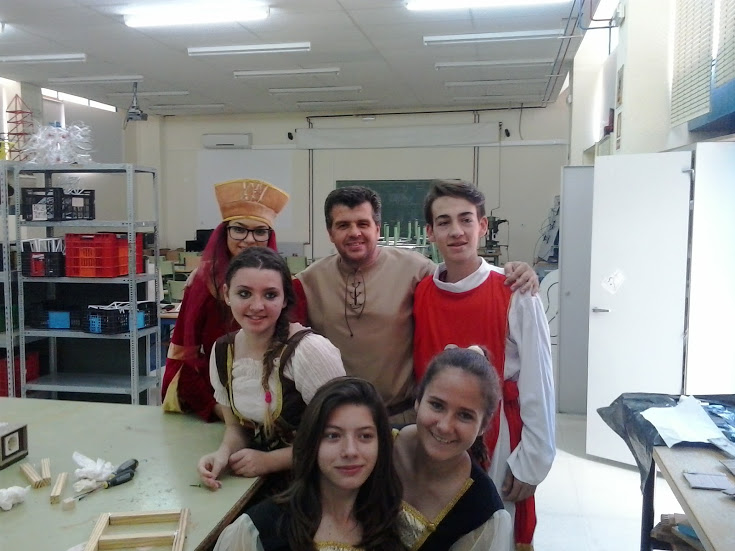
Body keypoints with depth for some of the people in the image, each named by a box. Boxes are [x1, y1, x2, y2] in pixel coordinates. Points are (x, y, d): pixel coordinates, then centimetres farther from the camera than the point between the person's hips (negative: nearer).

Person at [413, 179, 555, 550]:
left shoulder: (515, 295, -12)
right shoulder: (420, 295, -1)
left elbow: (537, 384, -11)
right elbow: (417, 373, 6)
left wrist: (531, 461, -10)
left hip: (497, 445, -3)